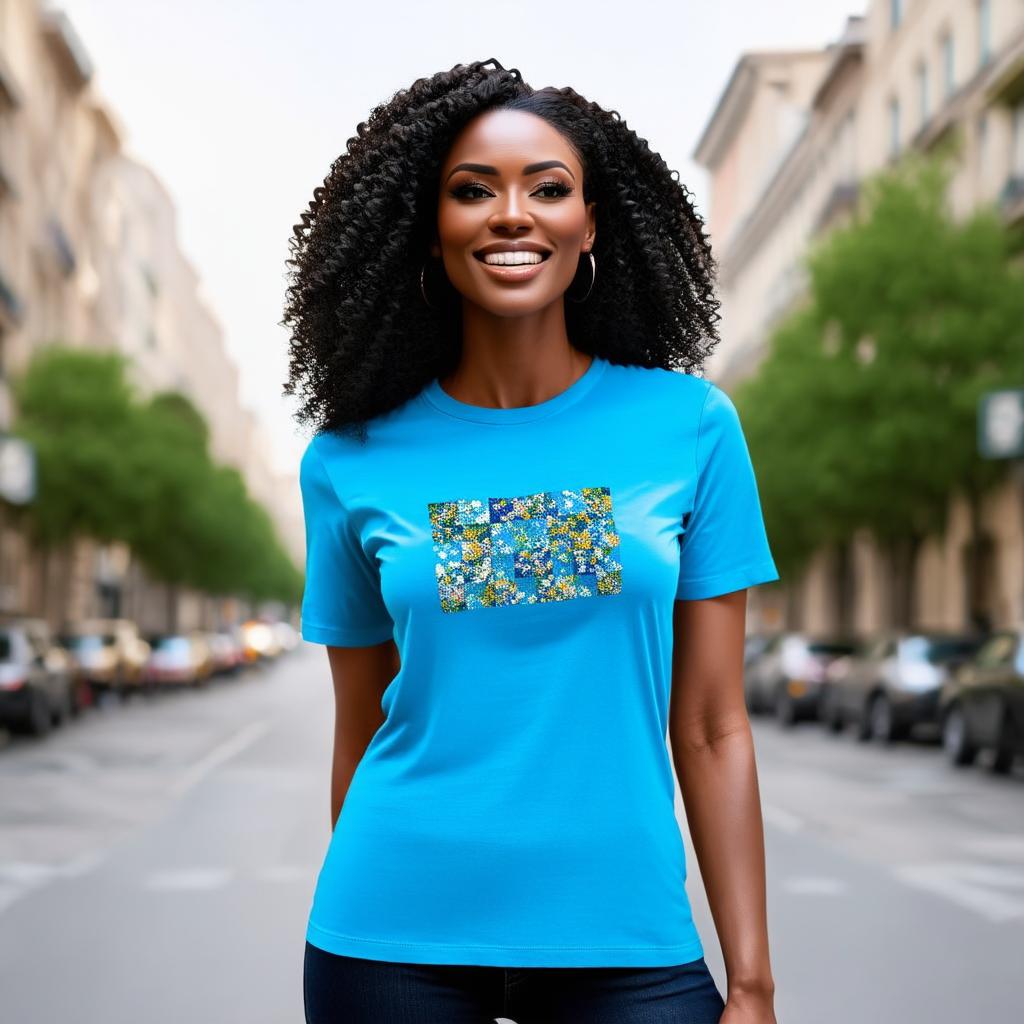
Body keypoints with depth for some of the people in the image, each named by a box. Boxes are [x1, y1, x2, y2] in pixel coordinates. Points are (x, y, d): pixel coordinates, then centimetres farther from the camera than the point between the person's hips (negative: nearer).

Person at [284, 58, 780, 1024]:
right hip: (398, 941, 1)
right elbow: (359, 736, 7)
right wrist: (351, 937, 12)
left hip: (624, 938, 0)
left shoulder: (691, 426, -2)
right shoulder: (351, 461, -1)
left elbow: (710, 729, -1)